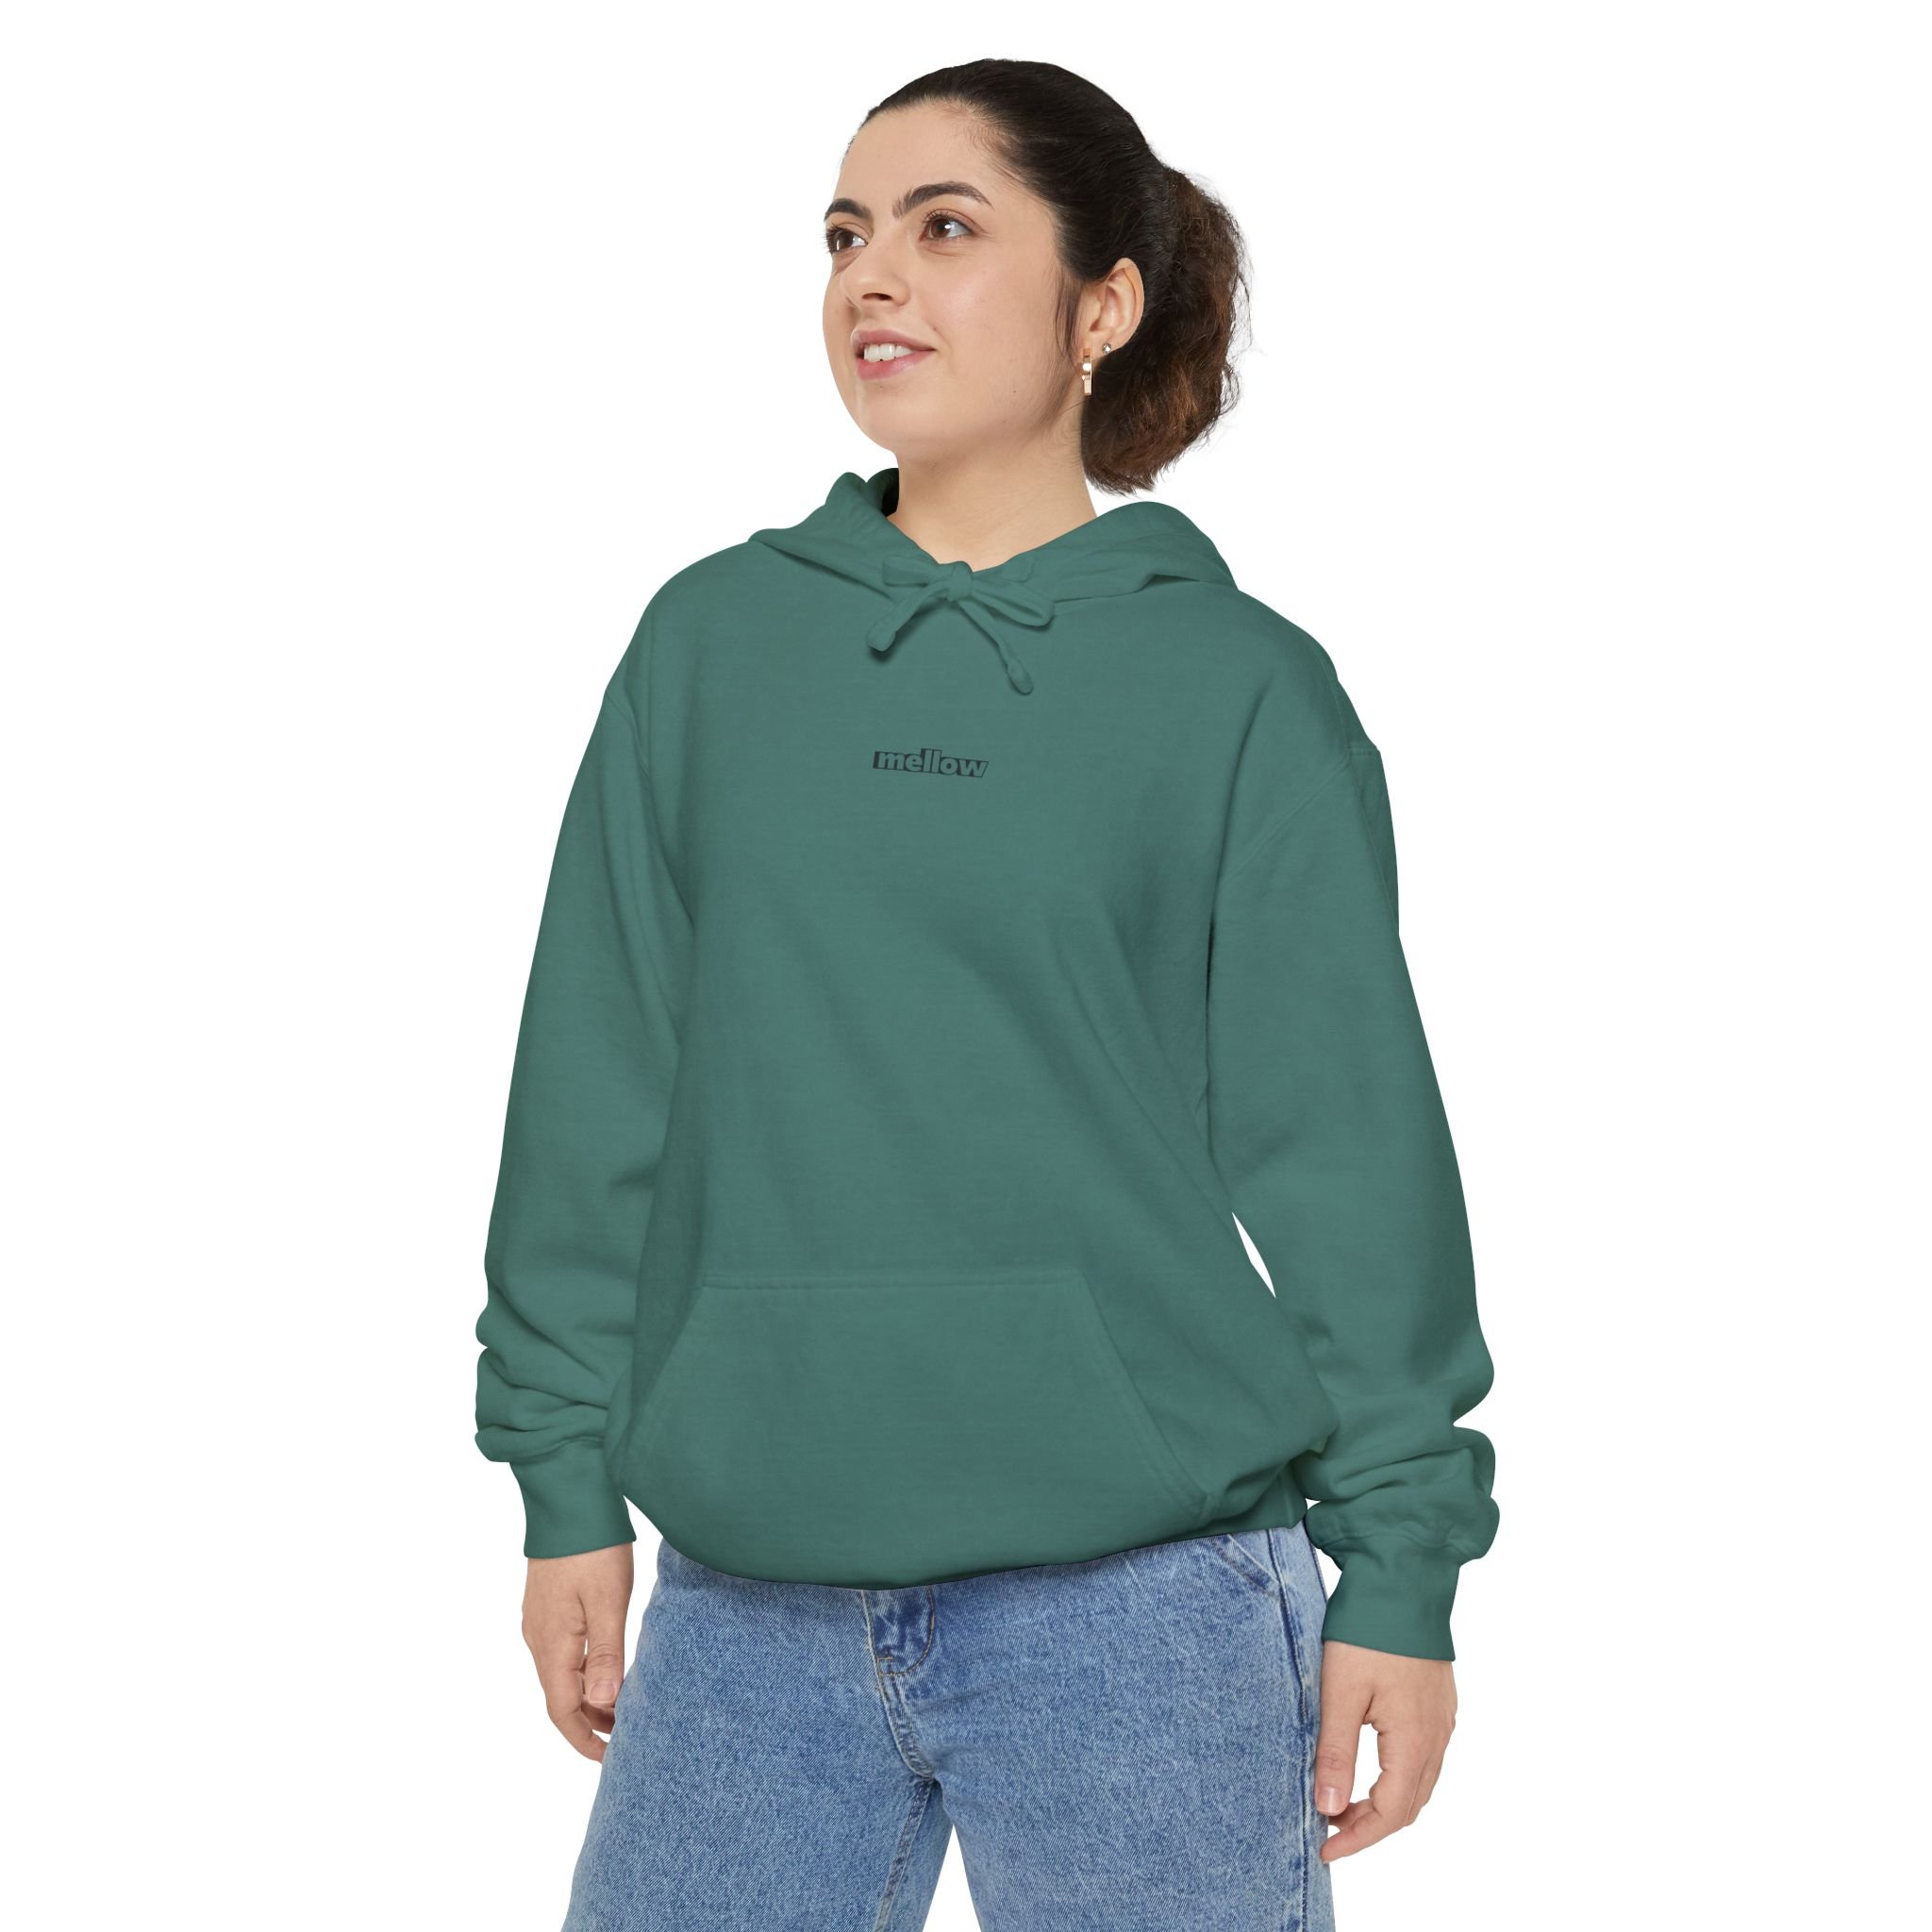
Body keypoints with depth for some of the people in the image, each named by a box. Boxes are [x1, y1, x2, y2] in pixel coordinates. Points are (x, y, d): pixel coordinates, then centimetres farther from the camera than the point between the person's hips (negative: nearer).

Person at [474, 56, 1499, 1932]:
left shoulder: (1243, 685, 0)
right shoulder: (711, 643, 7)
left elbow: (1347, 1148, 0)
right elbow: (601, 1093, 9)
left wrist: (1397, 1566, -3)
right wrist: (571, 1484, 6)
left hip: (1138, 1601, -2)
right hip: (749, 1602, 3)